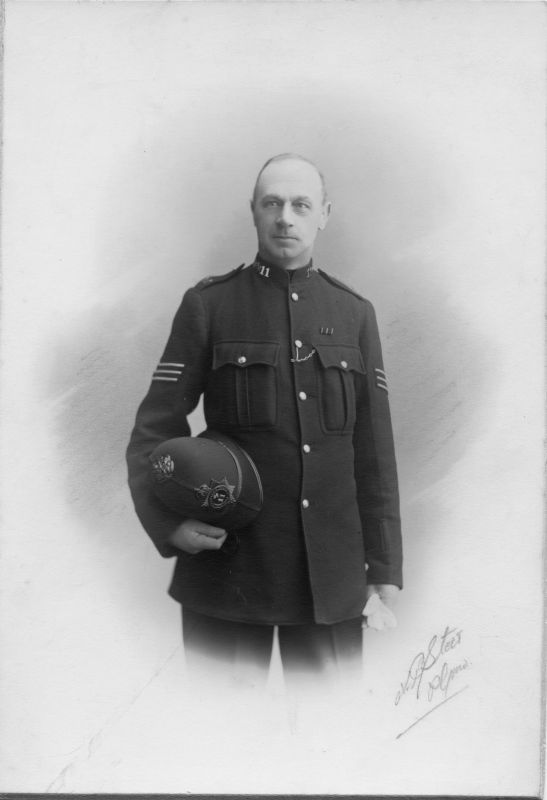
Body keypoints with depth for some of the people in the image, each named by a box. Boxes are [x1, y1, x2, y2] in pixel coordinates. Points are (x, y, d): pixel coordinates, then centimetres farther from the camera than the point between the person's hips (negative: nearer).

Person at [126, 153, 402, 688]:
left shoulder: (355, 314, 8)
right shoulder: (207, 305, 1)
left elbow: (375, 451, 8)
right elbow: (155, 428, 1)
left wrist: (385, 567, 6)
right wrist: (168, 521, -14)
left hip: (332, 573, 2)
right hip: (227, 560, -2)